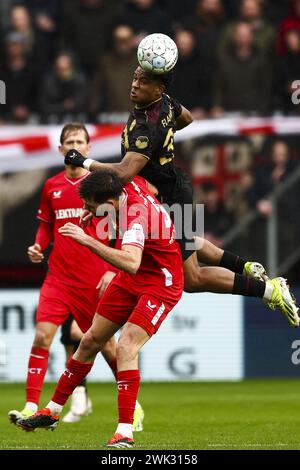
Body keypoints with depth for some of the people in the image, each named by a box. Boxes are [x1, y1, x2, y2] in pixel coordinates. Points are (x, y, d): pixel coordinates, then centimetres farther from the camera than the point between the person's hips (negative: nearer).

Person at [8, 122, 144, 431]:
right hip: (58, 276, 3)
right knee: (42, 335, -12)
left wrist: (112, 270, -11)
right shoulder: (52, 186, 9)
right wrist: (38, 246, 1)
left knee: (105, 342, 4)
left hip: (94, 279, -3)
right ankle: (31, 407, -11)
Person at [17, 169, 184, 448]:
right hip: (131, 280, 9)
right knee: (90, 342, 12)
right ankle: (52, 412, 25)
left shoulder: (136, 215, -35)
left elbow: (131, 263, -52)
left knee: (126, 348, -25)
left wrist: (88, 240, -52)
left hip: (160, 285, -9)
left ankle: (125, 432, -22)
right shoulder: (130, 185, -11)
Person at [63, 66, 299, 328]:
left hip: (169, 200, -9)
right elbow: (186, 118, 17)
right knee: (188, 244, 36)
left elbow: (125, 173, -43)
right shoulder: (165, 102, -7)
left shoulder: (147, 127, -34)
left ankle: (268, 289, 6)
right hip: (177, 186, 9)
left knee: (192, 279, 4)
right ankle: (246, 268, 43)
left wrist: (85, 162, -32)